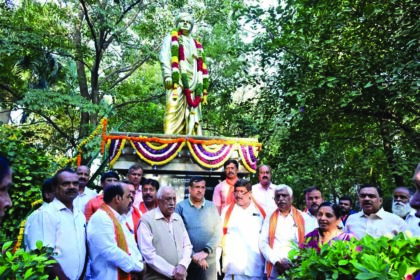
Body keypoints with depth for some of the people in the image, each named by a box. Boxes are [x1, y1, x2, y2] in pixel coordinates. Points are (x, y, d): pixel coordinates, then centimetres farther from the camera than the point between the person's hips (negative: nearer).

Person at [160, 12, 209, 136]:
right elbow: (164, 57, 2)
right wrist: (168, 75, -16)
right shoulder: (171, 38, 19)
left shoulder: (197, 45, 32)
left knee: (194, 115, -4)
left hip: (194, 84, 5)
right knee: (174, 110, -18)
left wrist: (204, 89, 13)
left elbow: (203, 67, 25)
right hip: (177, 80, -4)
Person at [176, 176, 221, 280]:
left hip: (209, 260, 2)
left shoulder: (212, 207, 5)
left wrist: (206, 251, -13)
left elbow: (218, 232, -1)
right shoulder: (181, 206, -3)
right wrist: (193, 255, -11)